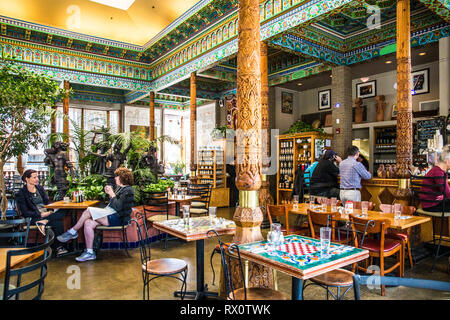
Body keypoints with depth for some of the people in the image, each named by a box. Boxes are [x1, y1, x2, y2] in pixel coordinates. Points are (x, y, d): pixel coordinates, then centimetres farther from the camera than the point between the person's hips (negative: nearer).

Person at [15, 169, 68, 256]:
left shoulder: (40, 188, 17)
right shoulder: (21, 194, 0)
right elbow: (25, 213, -8)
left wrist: (50, 211, -6)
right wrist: (41, 214, -18)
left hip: (47, 214, 6)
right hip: (34, 218, -6)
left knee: (63, 212, -27)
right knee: (57, 223, -32)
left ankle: (43, 222, -34)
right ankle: (58, 247, -24)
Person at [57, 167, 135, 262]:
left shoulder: (128, 190, -11)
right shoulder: (120, 188, 20)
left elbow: (118, 207, -20)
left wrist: (112, 194, -14)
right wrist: (110, 194, 7)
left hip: (117, 218, -9)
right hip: (111, 214, 9)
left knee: (88, 211, -17)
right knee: (88, 223, -10)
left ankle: (73, 232, 1)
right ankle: (89, 252, -8)